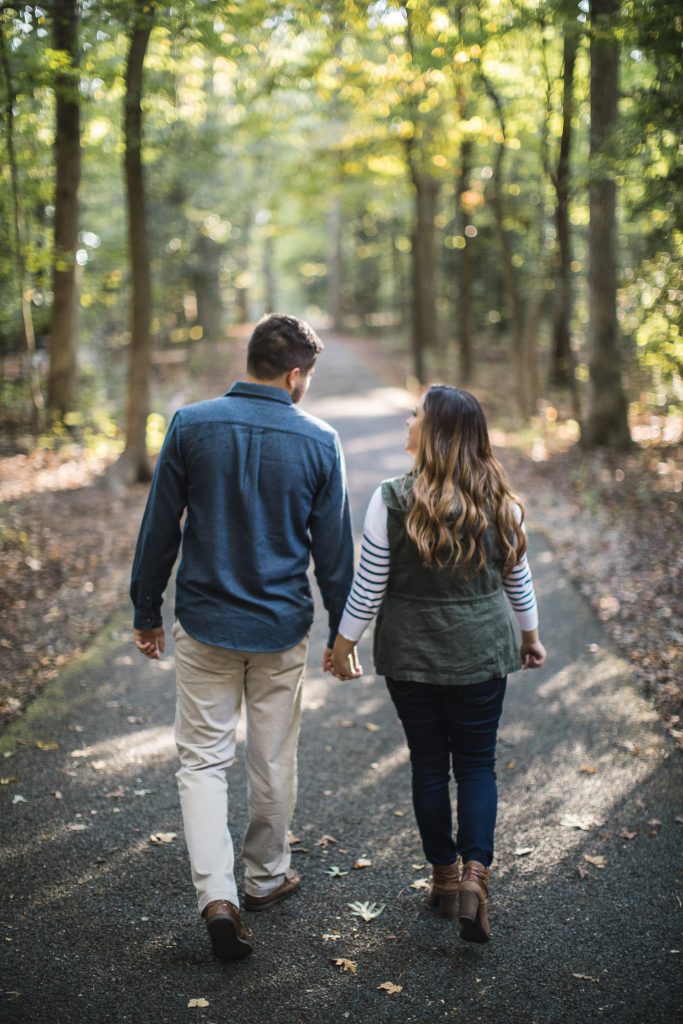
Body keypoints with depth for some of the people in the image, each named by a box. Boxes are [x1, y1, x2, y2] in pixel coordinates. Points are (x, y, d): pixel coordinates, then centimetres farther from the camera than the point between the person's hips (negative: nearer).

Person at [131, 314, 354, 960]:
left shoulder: (191, 425, -6)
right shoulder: (318, 442, -7)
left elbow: (158, 530, -2)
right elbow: (334, 548, -1)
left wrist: (146, 613, 9)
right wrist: (342, 631, 10)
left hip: (205, 624, 0)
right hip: (281, 628, 0)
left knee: (203, 759, 8)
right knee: (273, 761, 15)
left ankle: (216, 895, -5)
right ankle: (266, 876, 32)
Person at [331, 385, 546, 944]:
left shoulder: (393, 500, -14)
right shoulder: (499, 500, -4)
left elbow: (368, 587, -9)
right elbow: (518, 579, 7)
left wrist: (343, 644, 5)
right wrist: (531, 636, 21)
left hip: (411, 655, -1)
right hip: (482, 651, 2)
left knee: (429, 763, 13)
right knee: (477, 762, 12)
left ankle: (445, 876, 24)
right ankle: (476, 873, -3)